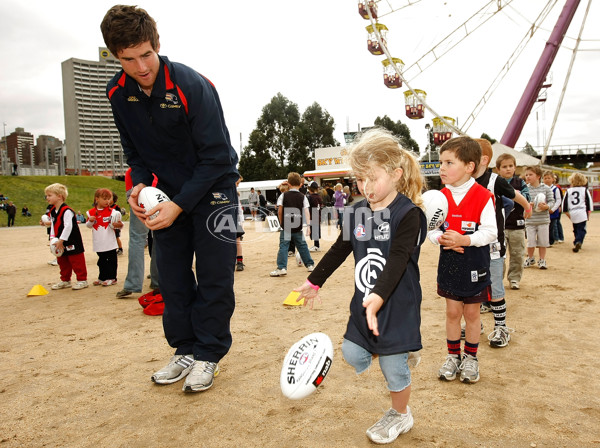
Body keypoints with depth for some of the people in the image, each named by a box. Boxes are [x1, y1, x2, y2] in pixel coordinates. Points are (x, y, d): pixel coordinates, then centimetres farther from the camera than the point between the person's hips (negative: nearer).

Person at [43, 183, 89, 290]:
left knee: (76, 261, -2)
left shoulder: (67, 211, -20)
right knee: (62, 262, 17)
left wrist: (61, 240, -21)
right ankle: (65, 281, 29)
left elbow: (68, 227, -24)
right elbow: (53, 225, 13)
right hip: (60, 243, 9)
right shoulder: (52, 211, 9)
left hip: (72, 242, -9)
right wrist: (53, 239, 1)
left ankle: (82, 280, 8)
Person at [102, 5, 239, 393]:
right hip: (168, 189, 6)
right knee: (172, 274, 7)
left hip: (212, 187, -5)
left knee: (214, 273, -4)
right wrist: (140, 184, -10)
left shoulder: (193, 87, -24)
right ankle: (185, 350, 20)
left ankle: (209, 354, 10)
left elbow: (216, 157, -22)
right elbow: (133, 149, 9)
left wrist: (179, 205, -24)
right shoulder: (118, 93, -6)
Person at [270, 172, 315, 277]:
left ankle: (282, 267, -10)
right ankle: (310, 264, 22)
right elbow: (306, 212, -4)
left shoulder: (283, 196, -1)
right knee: (302, 246, 14)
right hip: (298, 227, 2)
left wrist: (281, 223, 8)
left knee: (283, 246, -1)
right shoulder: (303, 197, 3)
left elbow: (279, 211, -4)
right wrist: (308, 225, -6)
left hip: (286, 226, -2)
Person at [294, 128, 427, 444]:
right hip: (364, 303, 6)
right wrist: (314, 282, 19)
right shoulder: (357, 213, 3)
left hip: (397, 305, -6)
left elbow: (397, 260, -27)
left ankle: (400, 416, 34)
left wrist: (378, 297, -40)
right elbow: (339, 250, 13)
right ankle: (402, 351, 33)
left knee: (393, 366, 5)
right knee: (353, 355, 7)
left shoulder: (407, 214, -16)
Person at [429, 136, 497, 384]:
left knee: (471, 312, 11)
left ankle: (471, 358, 29)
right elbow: (431, 228, 2)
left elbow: (490, 232, -15)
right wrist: (441, 239, -19)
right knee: (452, 311, 12)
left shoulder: (483, 196, -13)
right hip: (449, 264, 3)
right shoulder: (441, 196, -1)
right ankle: (453, 356, 29)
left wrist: (464, 240, -28)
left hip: (474, 265, -3)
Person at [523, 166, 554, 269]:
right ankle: (530, 258, 27)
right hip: (530, 220, 0)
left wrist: (546, 206, -19)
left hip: (543, 220, 0)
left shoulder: (546, 188, -2)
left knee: (543, 241, 7)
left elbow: (551, 201, 1)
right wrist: (527, 205, -20)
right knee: (530, 242, 4)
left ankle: (542, 260, 24)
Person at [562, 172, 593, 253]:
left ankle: (576, 243, 14)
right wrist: (589, 213, 9)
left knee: (576, 229, 17)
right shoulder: (585, 190, 1)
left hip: (572, 214, 2)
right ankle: (578, 242, -23)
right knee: (581, 229, -1)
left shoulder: (568, 191, 4)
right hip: (582, 213, -2)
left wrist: (567, 212, 13)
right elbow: (589, 202, 2)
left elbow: (564, 202, 4)